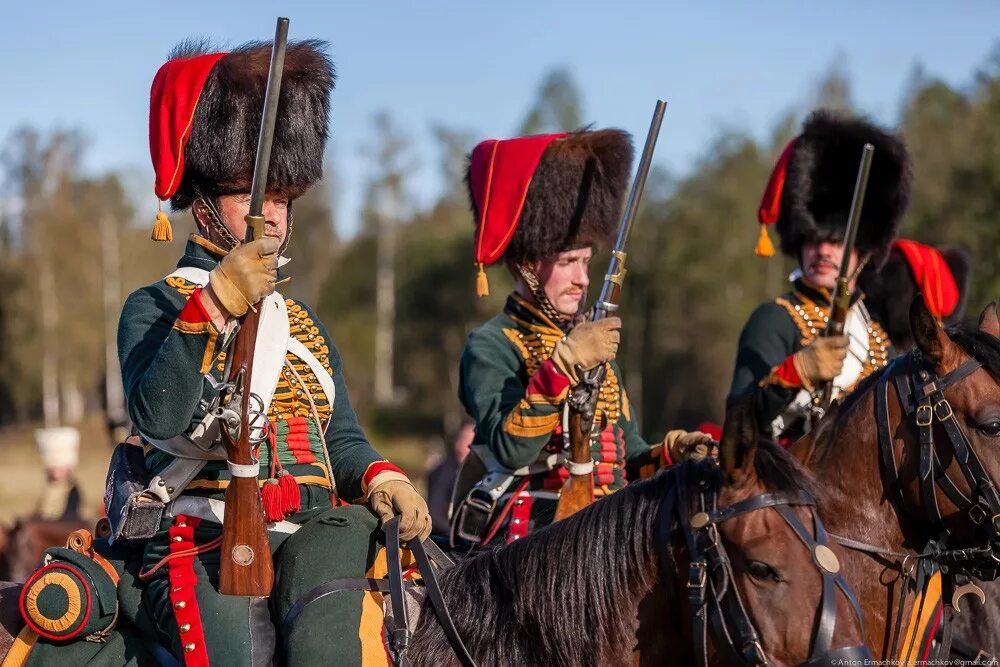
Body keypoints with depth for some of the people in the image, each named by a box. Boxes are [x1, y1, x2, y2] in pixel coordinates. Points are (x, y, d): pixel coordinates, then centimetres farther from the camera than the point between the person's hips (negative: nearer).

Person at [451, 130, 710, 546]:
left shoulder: (595, 342, 21)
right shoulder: (490, 347, -2)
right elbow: (509, 448, -18)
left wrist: (669, 452, 4)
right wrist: (564, 363, -22)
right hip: (525, 539, -7)